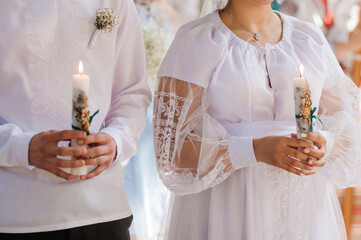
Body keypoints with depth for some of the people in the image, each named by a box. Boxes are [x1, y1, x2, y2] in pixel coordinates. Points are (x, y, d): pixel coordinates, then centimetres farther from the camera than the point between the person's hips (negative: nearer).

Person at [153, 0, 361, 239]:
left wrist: (323, 144, -13)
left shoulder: (310, 39, 6)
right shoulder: (196, 41, -6)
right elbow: (170, 147, -10)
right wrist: (256, 150, -22)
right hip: (227, 211, -3)